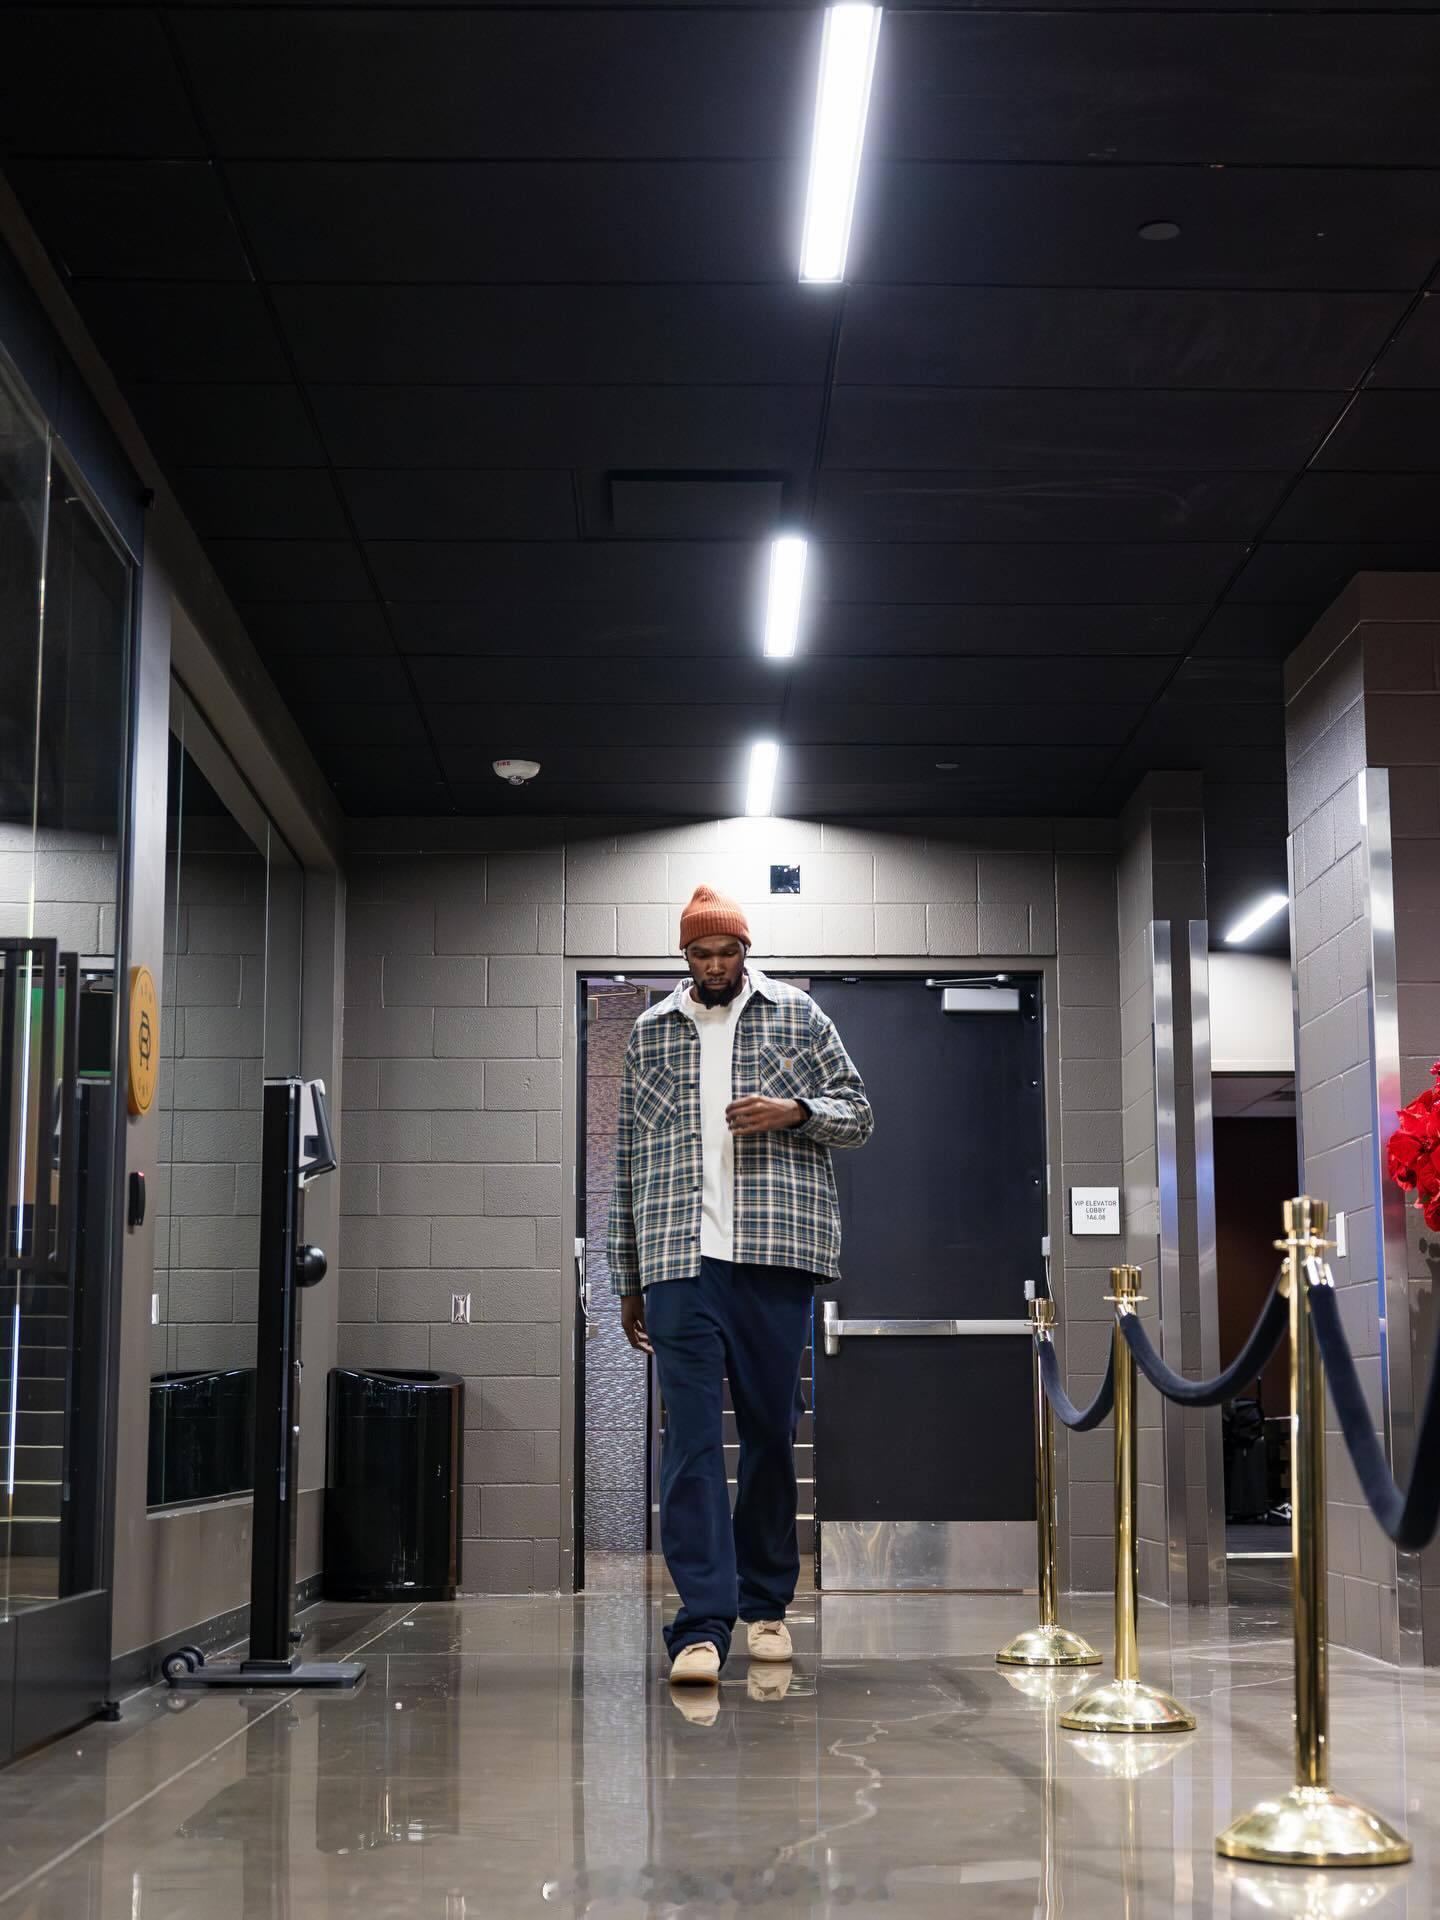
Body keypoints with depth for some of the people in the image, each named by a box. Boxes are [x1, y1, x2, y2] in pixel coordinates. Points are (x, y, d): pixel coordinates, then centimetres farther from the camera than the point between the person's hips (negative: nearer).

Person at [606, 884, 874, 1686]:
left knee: (772, 1431, 6)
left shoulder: (797, 1015, 11)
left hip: (775, 1255, 0)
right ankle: (704, 1623, -12)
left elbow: (859, 1115, 11)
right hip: (680, 1259, 0)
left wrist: (794, 1111, -11)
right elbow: (631, 1158, 16)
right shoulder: (651, 1032, 14)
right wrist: (629, 1278, 13)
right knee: (693, 1438, -9)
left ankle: (766, 1603, 20)